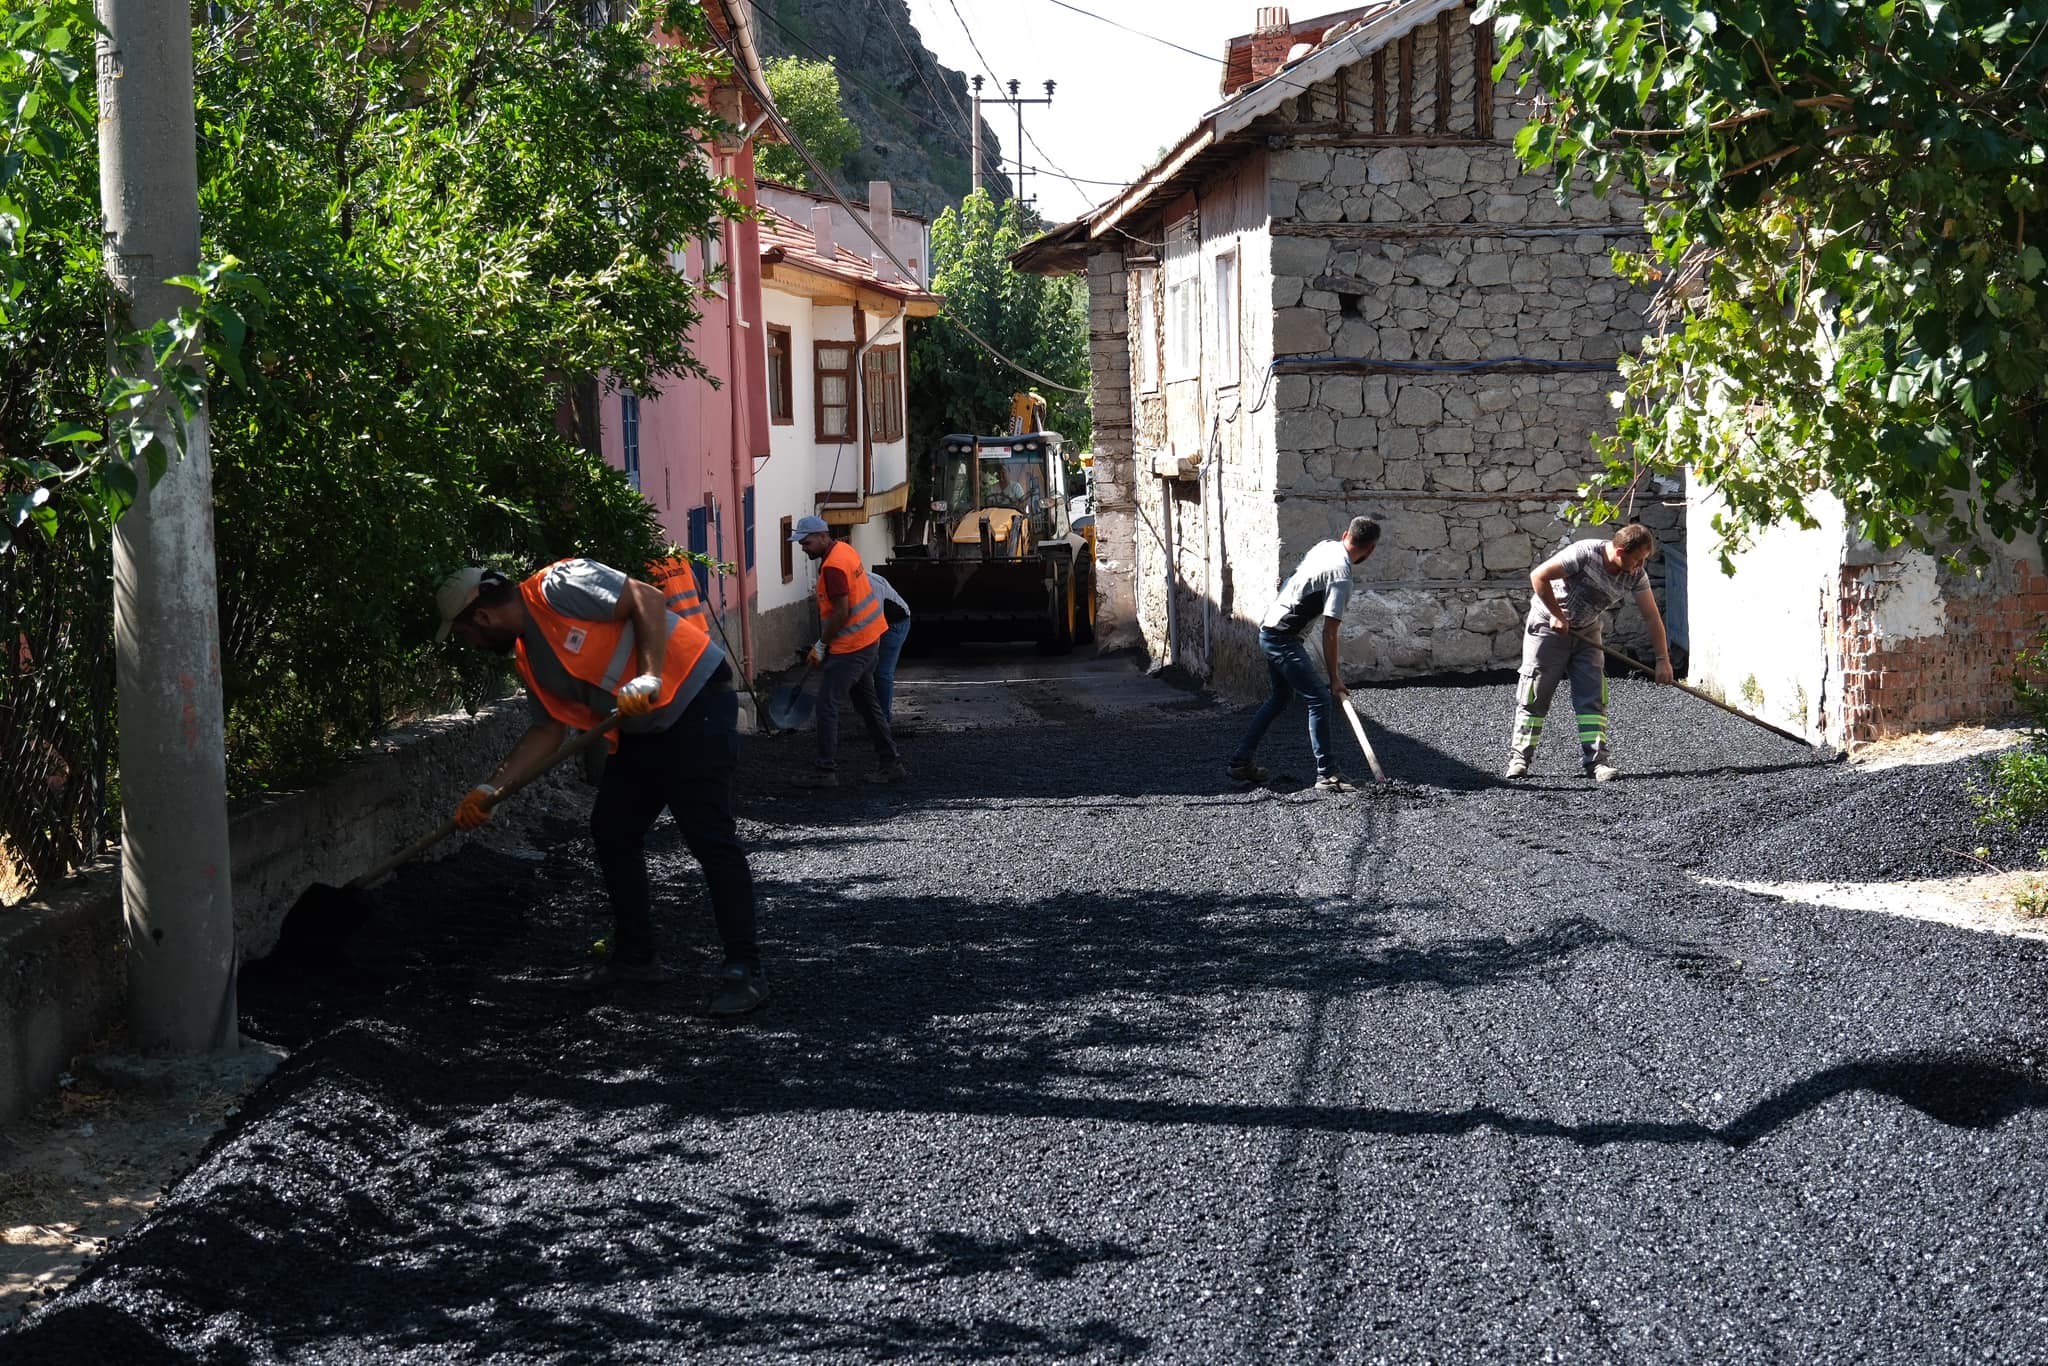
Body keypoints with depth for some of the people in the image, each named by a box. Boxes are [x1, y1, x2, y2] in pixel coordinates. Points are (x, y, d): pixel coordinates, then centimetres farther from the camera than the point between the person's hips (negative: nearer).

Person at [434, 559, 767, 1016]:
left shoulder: (556, 588, -16)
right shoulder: (530, 657, 11)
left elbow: (647, 599, -20)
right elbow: (548, 730, 14)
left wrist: (650, 677, -27)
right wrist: (490, 788, 9)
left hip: (696, 702, -10)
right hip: (642, 730, 10)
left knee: (708, 835, -13)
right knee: (611, 831, 12)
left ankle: (745, 971, -10)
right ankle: (636, 955, 24)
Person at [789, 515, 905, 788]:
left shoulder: (833, 567, -21)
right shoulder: (844, 549, 10)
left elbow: (841, 612, -25)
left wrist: (821, 646, -15)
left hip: (850, 648, -10)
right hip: (869, 640, 10)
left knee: (827, 706, -6)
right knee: (867, 703, 18)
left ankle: (825, 771, -5)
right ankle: (890, 764, 22)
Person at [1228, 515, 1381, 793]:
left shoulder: (1325, 546, 5)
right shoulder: (1340, 577, -20)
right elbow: (1329, 632, -20)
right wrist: (1334, 679, -13)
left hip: (1268, 629, 10)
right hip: (1283, 639, -10)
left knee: (1280, 698, 22)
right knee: (1320, 700, -8)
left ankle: (1240, 761, 25)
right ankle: (1326, 775, -8)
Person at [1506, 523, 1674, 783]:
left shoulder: (1635, 576, -11)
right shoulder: (1585, 554, -27)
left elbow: (1652, 617, -8)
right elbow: (1538, 576, -25)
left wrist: (1663, 660, -15)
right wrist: (1557, 615, -20)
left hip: (1587, 632, 5)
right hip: (1549, 625, -5)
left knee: (1592, 698, -5)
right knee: (1534, 694, -2)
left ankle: (1597, 760, -5)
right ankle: (1520, 758, 7)